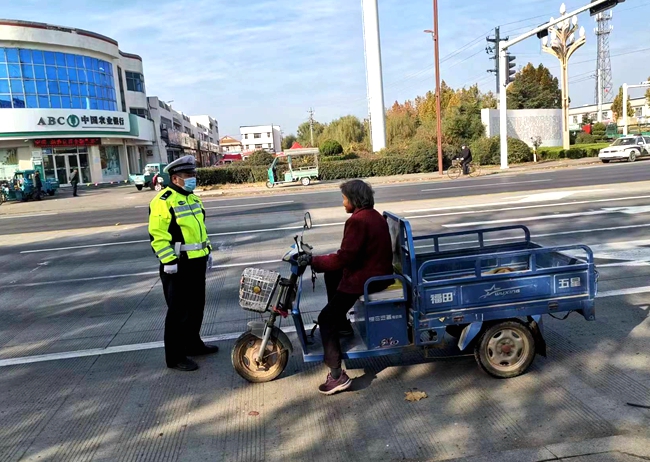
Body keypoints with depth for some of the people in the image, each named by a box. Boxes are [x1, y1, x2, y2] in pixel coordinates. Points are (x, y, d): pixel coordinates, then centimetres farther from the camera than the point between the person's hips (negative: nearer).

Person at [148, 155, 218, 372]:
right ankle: (174, 356, 8)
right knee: (178, 311, -2)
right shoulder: (163, 201, -15)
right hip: (177, 265, -9)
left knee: (196, 306, 18)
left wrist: (207, 251, 20)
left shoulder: (193, 198, 15)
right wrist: (168, 260, -22)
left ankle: (193, 343, 34)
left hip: (197, 262, 9)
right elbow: (157, 234, -19)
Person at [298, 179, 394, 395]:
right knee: (331, 275, 30)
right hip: (378, 269, 10)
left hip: (366, 278, -10)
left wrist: (313, 260, -16)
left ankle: (337, 376, -10)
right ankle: (340, 324, 36)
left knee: (326, 319, -8)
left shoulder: (358, 221, -21)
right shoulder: (373, 215, 10)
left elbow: (344, 258, -25)